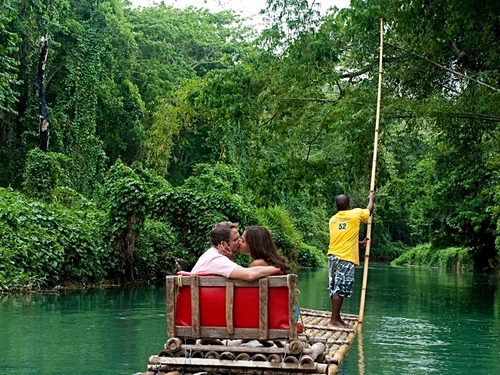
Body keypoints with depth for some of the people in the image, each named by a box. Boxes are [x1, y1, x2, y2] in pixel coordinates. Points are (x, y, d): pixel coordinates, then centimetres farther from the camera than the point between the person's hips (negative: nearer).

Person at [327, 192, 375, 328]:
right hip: (346, 258, -6)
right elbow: (369, 211, 20)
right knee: (340, 290, -6)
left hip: (333, 256, 7)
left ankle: (337, 318, 18)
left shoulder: (332, 219, 14)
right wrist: (371, 199, 39)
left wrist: (359, 243, 35)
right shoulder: (355, 214, -2)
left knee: (335, 289, 11)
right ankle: (334, 320, -7)